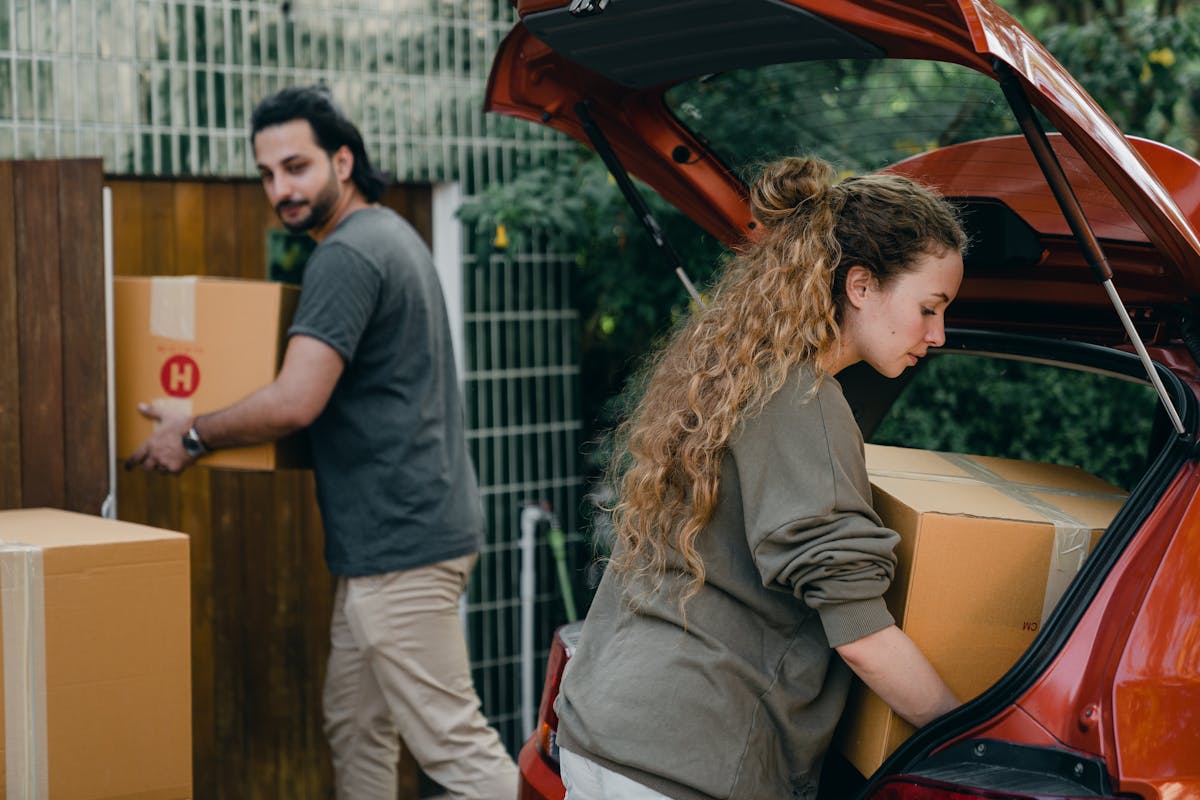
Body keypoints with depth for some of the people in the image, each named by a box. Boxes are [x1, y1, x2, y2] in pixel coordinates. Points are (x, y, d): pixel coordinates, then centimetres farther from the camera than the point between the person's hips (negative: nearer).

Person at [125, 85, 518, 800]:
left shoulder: (346, 256, -16)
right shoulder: (392, 233, 17)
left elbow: (294, 404, -23)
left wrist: (191, 437, -7)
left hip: (402, 540, -11)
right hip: (395, 533, 11)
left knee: (453, 741, -8)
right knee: (355, 726, 17)